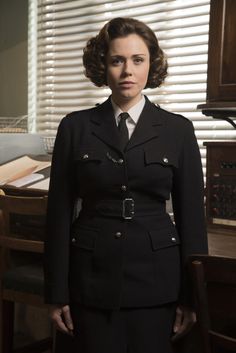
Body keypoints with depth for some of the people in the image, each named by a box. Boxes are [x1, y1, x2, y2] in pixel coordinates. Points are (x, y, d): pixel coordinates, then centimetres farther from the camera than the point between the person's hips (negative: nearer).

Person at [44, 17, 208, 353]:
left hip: (156, 278, 0)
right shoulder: (75, 127, 0)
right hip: (93, 276, 0)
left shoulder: (178, 129, 0)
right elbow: (59, 212, 0)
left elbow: (191, 216, 1)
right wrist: (57, 291, -1)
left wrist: (192, 296, 0)